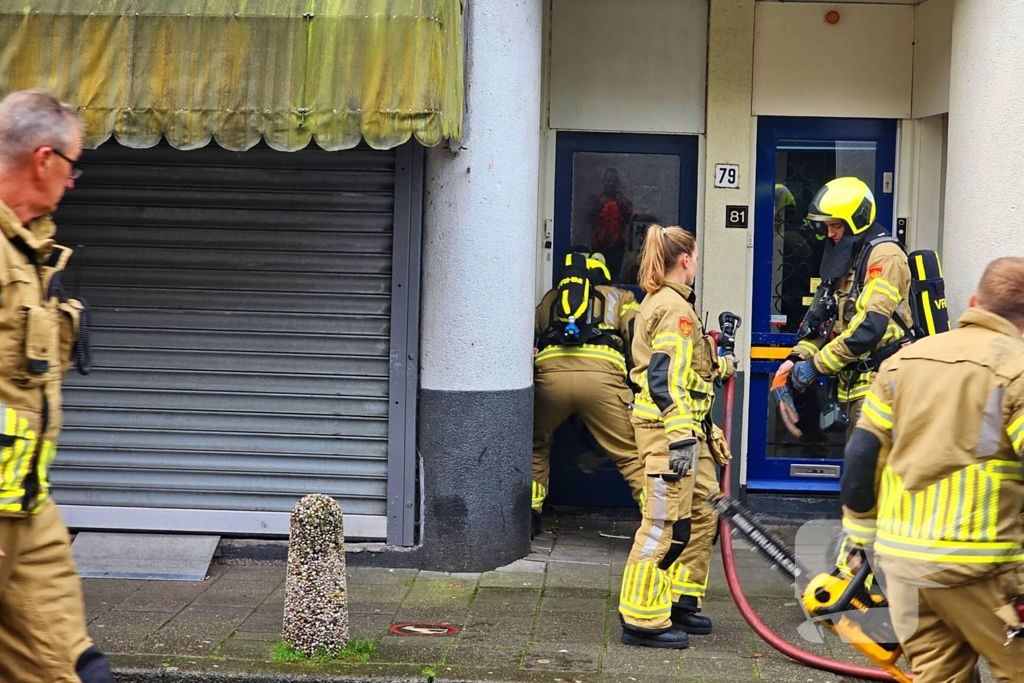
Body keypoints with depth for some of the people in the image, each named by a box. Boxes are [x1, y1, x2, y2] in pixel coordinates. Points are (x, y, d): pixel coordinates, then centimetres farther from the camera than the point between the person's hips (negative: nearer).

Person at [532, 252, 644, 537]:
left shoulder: (550, 299, 38)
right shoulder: (620, 297, 31)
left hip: (550, 373, 2)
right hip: (602, 373, -2)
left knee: (536, 447, 26)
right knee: (633, 456, 4)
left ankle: (528, 516, 23)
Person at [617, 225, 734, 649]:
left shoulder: (662, 302, 18)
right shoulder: (674, 308, -14)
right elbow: (667, 379, -23)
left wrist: (718, 366, 42)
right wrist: (680, 438, -26)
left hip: (686, 426, 11)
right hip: (669, 425, -11)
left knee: (703, 514, 17)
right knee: (666, 524, -8)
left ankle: (678, 602, 26)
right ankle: (643, 619, -2)